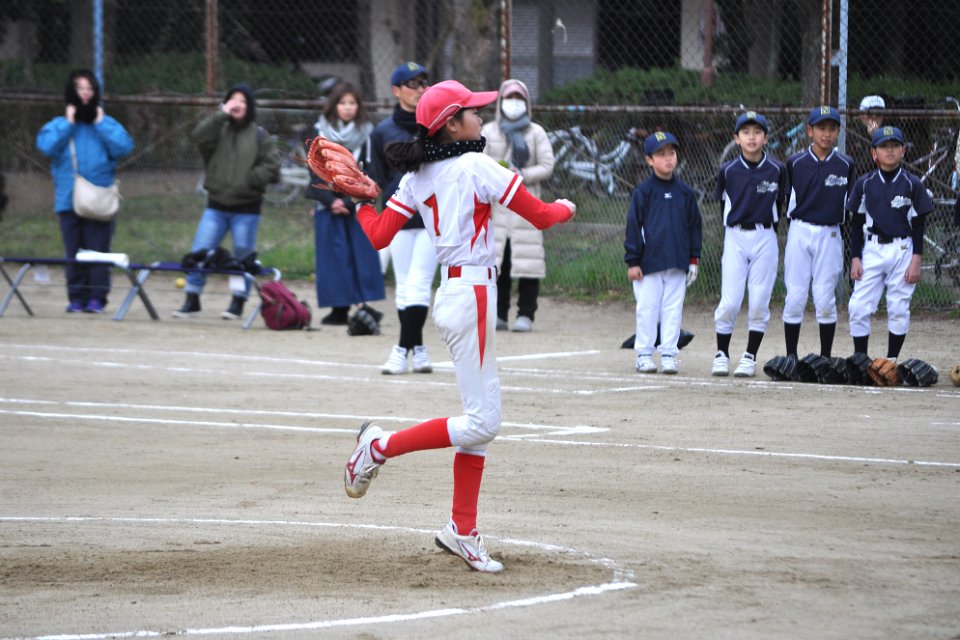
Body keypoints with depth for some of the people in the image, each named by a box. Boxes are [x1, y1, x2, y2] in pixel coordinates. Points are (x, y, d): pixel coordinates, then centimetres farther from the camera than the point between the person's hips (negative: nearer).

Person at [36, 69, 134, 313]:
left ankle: (96, 297, -3)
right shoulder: (58, 125, 9)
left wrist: (100, 124, -6)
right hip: (69, 200, 1)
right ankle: (76, 298, 7)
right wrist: (68, 124, -7)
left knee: (98, 251, -5)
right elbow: (46, 146, -9)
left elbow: (124, 147, -8)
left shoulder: (107, 125, 8)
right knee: (74, 251, 3)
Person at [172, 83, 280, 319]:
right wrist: (222, 114, -18)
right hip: (217, 205, 2)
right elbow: (200, 136, -15)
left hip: (246, 208, -2)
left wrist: (249, 181, -16)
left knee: (243, 255, 3)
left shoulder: (259, 135, 1)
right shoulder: (218, 129, 6)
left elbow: (272, 166, -4)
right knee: (199, 253, -3)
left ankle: (238, 303, 12)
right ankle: (192, 301, 4)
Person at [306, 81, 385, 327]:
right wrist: (331, 201, -10)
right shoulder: (322, 134, 5)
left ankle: (362, 303, -9)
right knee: (335, 255, -3)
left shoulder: (365, 135, 5)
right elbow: (316, 174, 2)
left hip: (357, 206, 0)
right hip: (328, 206, 0)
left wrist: (347, 202, -10)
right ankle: (339, 308, -3)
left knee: (362, 253, -7)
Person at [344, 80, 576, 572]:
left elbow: (378, 236, 8)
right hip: (472, 296, -9)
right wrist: (565, 208, 14)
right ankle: (381, 446, -2)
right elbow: (539, 215, -8)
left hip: (449, 293, 9)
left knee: (480, 421, 12)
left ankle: (462, 532, 14)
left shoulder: (418, 177, 9)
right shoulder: (477, 166, -11)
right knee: (482, 421, -7)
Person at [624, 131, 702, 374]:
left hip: (677, 263, 3)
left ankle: (668, 354, 9)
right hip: (649, 262, -3)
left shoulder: (685, 191, 8)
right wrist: (632, 261, -7)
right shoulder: (644, 191, -2)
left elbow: (694, 225, 14)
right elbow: (633, 225, -2)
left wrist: (693, 259, 11)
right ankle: (644, 354, 9)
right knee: (647, 309, 0)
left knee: (673, 309, 3)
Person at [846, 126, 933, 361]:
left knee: (899, 309, 1)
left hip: (902, 250, -1)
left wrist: (916, 260, -5)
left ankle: (892, 361, 11)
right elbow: (857, 224, 9)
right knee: (858, 307, -6)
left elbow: (919, 226, 2)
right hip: (872, 250, 1)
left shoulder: (913, 184, 1)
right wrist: (855, 258, 1)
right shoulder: (865, 184, 6)